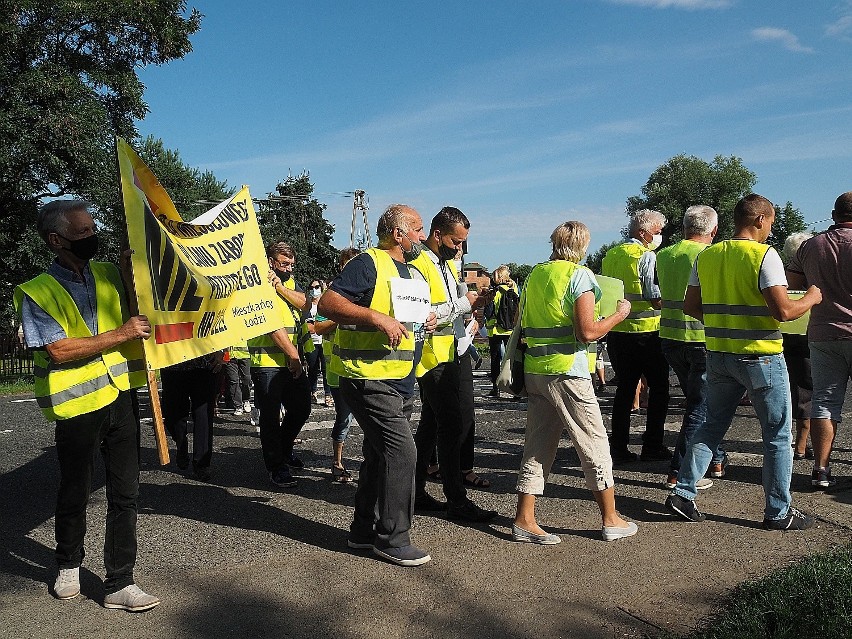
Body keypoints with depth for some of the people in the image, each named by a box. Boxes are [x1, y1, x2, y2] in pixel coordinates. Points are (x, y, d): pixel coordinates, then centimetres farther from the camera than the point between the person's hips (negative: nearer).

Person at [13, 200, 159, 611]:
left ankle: (119, 583, 16)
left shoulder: (110, 275, 7)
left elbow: (141, 309, 14)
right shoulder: (37, 293, -6)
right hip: (76, 405, -3)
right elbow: (58, 350, -16)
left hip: (120, 396, 4)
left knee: (125, 494, 6)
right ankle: (68, 564, 41)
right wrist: (120, 334, -19)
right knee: (74, 493, 16)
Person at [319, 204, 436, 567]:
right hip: (369, 377, -10)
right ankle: (392, 539, 0)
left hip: (401, 381, 10)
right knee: (401, 451, -12)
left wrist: (426, 321, 8)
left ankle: (364, 530, 28)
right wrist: (377, 317, -27)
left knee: (381, 455, 15)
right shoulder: (369, 264, -11)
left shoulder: (412, 272, 17)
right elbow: (328, 303, -20)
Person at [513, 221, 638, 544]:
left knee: (537, 444, 11)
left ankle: (524, 520, 12)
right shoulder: (579, 275, -9)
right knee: (594, 443, 6)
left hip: (534, 369, 7)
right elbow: (587, 332, -16)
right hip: (567, 371, -6)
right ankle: (611, 520, 17)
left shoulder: (535, 273, 10)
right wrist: (619, 314, -2)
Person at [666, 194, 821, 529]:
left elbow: (691, 307, 7)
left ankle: (683, 492, 14)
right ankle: (778, 511, 17)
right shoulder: (764, 255, -13)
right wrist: (811, 298, 0)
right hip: (760, 356, -5)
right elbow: (783, 311, -19)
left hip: (718, 354, 5)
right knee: (778, 434, 9)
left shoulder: (706, 256, 4)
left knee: (712, 425, 18)